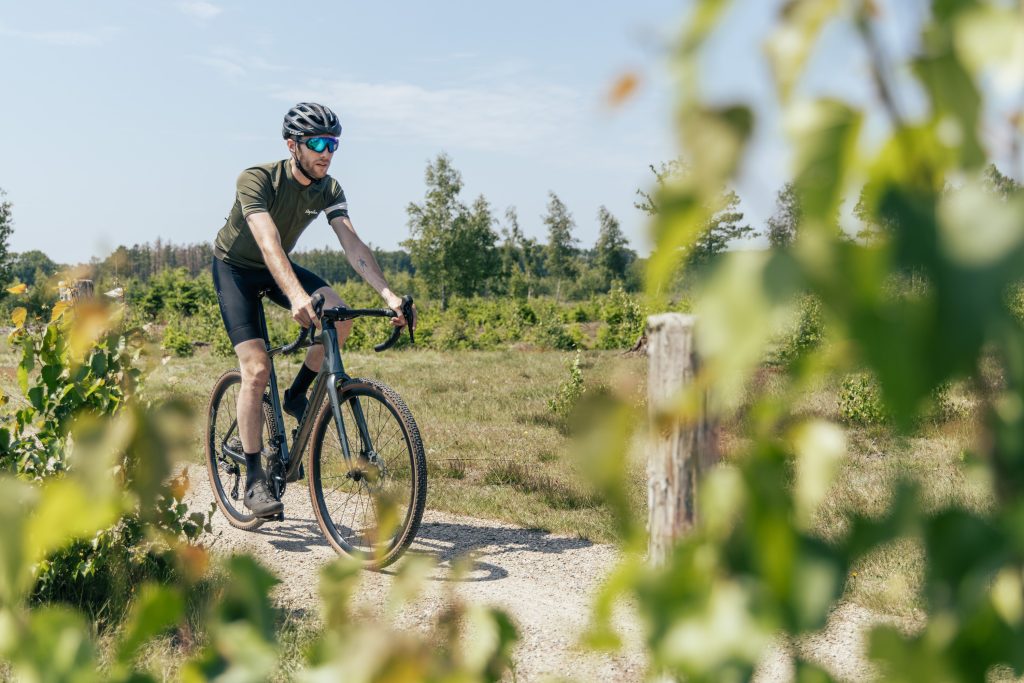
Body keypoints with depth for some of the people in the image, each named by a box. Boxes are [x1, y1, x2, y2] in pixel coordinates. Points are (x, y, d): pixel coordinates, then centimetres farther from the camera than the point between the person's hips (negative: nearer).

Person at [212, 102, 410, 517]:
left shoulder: (328, 190, -13)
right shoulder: (256, 180, -29)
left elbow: (352, 245, -23)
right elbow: (267, 242, -44)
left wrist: (389, 295, -37)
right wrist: (296, 295, -60)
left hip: (278, 267, 5)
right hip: (235, 268, -4)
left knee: (339, 322, -23)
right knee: (256, 370, -18)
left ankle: (298, 396, 2)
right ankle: (254, 480, -8)